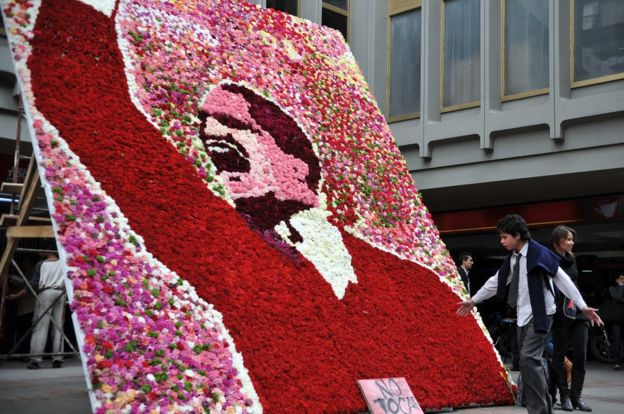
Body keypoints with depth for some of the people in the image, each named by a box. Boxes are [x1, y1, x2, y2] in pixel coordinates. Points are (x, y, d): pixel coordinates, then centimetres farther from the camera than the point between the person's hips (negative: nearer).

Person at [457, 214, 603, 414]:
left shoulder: (539, 253, -14)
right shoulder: (512, 258, 8)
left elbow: (562, 279, -14)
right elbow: (496, 281, 20)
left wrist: (582, 306, -17)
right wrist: (473, 300, 26)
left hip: (540, 315, -8)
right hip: (523, 315, 8)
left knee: (529, 360, -17)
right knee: (530, 362, 8)